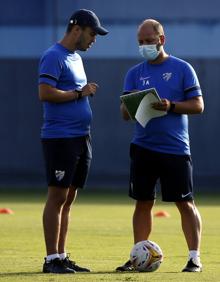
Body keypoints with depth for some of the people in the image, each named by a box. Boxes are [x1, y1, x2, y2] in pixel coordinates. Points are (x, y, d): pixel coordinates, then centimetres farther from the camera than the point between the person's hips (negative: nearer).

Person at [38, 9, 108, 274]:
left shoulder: (75, 58, 19)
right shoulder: (53, 56, -11)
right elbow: (45, 93, -20)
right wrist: (80, 93, -14)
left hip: (81, 138, 9)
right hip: (60, 139, -9)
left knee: (68, 199, 10)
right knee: (57, 197, -8)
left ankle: (61, 256, 13)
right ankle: (51, 259, -6)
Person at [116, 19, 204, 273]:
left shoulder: (182, 69, 1)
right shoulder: (135, 73, 11)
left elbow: (198, 105, -2)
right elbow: (125, 114, 8)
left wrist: (171, 106, -18)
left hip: (175, 148, -3)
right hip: (143, 147, 3)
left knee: (186, 203, -3)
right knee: (142, 203, 5)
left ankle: (194, 258, 1)